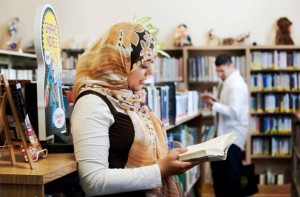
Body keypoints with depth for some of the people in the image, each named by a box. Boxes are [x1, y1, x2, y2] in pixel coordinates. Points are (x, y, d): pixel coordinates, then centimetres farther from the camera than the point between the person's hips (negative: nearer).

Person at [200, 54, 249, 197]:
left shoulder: (236, 85, -19)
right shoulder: (226, 82, 10)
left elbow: (234, 112, -26)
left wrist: (214, 105, -20)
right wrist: (213, 100, 2)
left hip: (233, 134, -10)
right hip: (223, 132, 10)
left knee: (232, 171, 4)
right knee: (217, 166, 19)